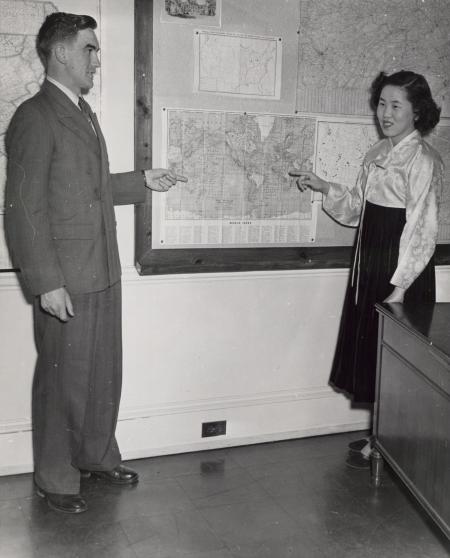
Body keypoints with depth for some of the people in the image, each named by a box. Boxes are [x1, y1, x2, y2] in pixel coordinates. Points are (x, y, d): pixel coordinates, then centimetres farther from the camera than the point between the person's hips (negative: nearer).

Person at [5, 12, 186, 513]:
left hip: (103, 273, 8)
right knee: (63, 379, 5)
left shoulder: (82, 112, 15)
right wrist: (46, 283, -21)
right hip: (66, 281, -8)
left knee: (103, 373, 18)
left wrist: (142, 181, 13)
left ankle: (97, 457, 36)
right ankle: (54, 478, 24)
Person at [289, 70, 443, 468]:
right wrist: (322, 187, 1)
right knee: (368, 347, 14)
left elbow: (422, 229, -17)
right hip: (370, 264, 8)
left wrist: (400, 286, -20)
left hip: (402, 270, -8)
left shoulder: (423, 160, -13)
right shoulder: (378, 153, 12)